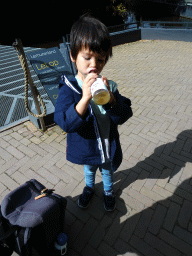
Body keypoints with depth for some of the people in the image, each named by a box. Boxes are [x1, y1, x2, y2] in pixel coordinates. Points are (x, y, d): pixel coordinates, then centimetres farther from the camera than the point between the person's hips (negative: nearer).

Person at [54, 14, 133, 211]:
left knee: (107, 171, 29)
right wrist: (85, 98, -45)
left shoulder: (108, 87, -16)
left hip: (108, 147, 2)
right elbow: (66, 124, -33)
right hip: (86, 149, -1)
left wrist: (110, 98, -35)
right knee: (89, 169, 30)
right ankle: (89, 187, 64)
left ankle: (108, 190, 61)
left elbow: (123, 117, -18)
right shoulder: (68, 89, -23)